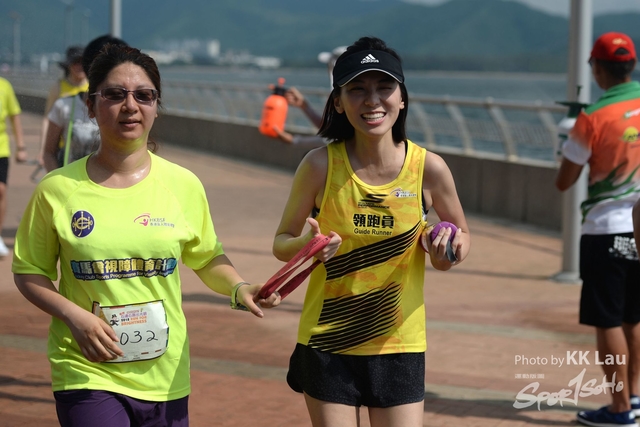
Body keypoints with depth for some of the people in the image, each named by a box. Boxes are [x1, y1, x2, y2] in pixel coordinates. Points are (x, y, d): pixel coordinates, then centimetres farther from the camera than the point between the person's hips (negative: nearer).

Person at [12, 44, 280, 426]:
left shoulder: (184, 185, 0)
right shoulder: (58, 190, -5)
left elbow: (208, 258, 12)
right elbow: (29, 271, 3)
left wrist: (239, 288, -8)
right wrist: (74, 316, -13)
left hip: (165, 378, 3)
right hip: (87, 375, -3)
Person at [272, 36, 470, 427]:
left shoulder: (428, 168, -9)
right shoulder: (320, 165, -11)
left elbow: (462, 236, 8)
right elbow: (282, 242, 0)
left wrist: (450, 251, -15)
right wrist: (303, 245, -23)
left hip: (399, 346, 1)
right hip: (327, 343, 0)